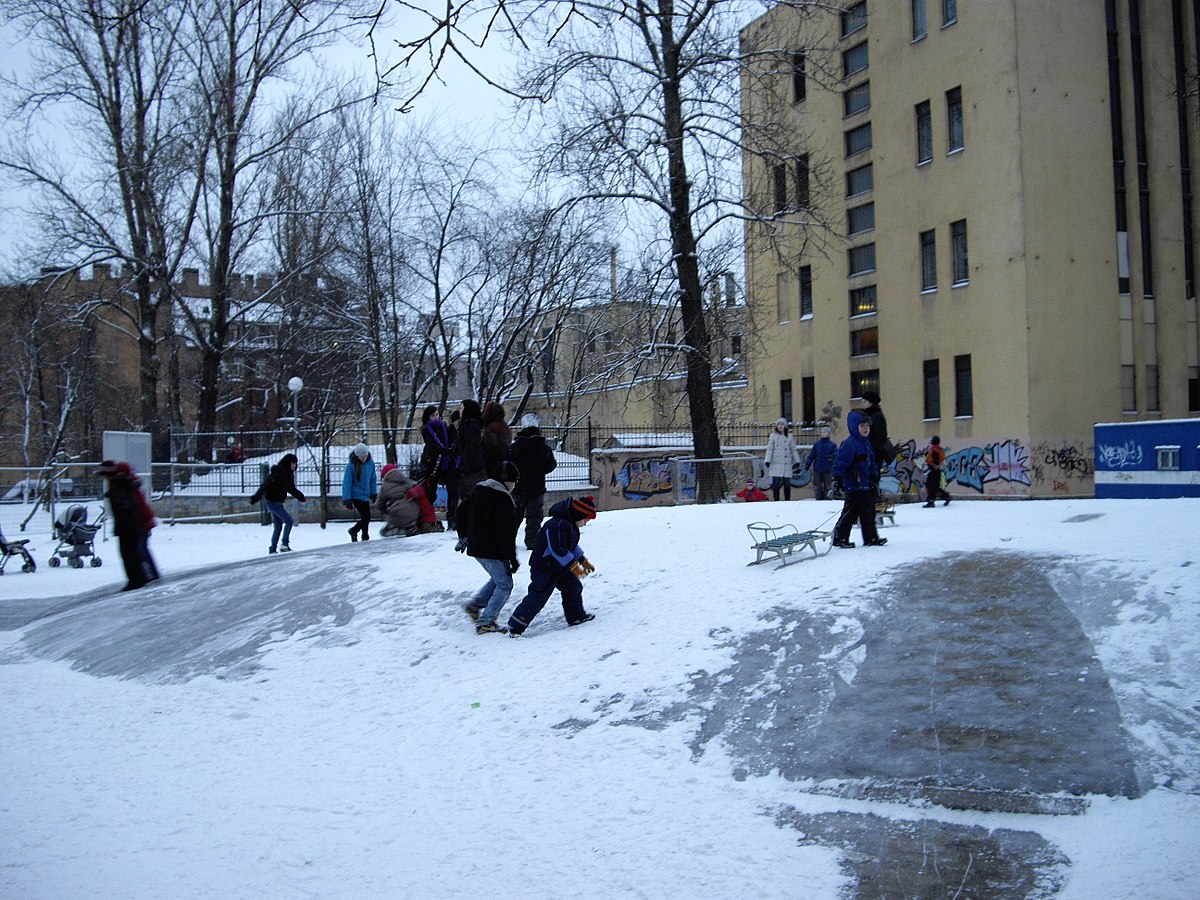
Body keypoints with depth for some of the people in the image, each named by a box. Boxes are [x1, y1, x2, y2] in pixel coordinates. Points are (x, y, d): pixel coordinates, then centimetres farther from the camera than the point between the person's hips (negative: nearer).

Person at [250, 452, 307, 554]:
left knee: (278, 526, 14)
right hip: (272, 502, -10)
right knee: (289, 521, -10)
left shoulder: (288, 474, 9)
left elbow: (292, 488, 23)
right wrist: (255, 498, -29)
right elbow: (265, 485, -24)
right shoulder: (278, 473, -19)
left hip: (278, 502, 10)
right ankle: (284, 545, -4)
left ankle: (272, 549, 21)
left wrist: (301, 498, 24)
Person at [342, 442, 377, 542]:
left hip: (366, 495, 6)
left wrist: (373, 494, 10)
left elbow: (373, 479, 12)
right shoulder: (351, 465, -14)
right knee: (366, 517, -11)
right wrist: (347, 500, -14)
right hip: (356, 495, -6)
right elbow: (347, 483, -12)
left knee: (366, 518, 10)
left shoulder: (370, 463, 0)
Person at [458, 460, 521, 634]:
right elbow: (505, 532, -20)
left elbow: (462, 512, 20)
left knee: (498, 579, 23)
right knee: (504, 584, 0)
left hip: (475, 548, 9)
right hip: (493, 551, -9)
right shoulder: (503, 499, -17)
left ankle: (474, 605, 17)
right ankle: (485, 623, -5)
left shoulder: (478, 491, 9)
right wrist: (513, 559, -14)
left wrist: (463, 536, 30)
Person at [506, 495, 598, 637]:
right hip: (543, 568, -10)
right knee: (537, 598, -9)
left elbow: (572, 545, 22)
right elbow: (557, 550, -30)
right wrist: (573, 566, -26)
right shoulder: (557, 525, -28)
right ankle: (515, 626, -4)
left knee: (573, 587, 16)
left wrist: (583, 561, 24)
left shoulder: (570, 524, 7)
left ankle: (576, 616, 35)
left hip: (560, 567, 10)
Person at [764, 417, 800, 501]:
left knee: (787, 483, 3)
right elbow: (769, 449, 2)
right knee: (776, 483, -3)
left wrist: (797, 461, 14)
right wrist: (767, 461, -7)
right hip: (776, 463, -2)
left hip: (787, 464, 2)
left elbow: (793, 449, 14)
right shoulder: (773, 436, 4)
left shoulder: (789, 436, 9)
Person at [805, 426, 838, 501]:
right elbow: (812, 455, 4)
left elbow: (836, 454, -10)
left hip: (828, 470, -2)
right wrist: (807, 463, -8)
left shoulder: (832, 445, 2)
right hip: (817, 469, 2)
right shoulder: (817, 444, 8)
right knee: (817, 486, 5)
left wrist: (832, 457, -33)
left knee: (827, 487, 3)